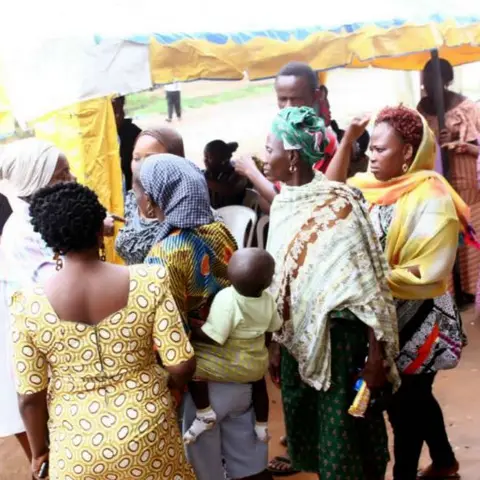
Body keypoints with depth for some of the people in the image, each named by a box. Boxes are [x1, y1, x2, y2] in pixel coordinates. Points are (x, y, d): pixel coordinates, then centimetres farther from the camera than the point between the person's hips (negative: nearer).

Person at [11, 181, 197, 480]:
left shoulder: (29, 306, -14)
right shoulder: (149, 282, -15)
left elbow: (30, 397, -7)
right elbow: (182, 365, -12)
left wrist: (40, 451, 9)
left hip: (77, 449, 0)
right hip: (146, 435, 0)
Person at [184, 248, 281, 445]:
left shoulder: (226, 299, -31)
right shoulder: (268, 299, -12)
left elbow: (212, 337, -31)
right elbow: (273, 328, 4)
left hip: (231, 364, -7)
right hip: (256, 362, 7)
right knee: (259, 384, 35)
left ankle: (205, 414, 0)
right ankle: (262, 426, 48)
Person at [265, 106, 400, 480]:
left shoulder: (339, 206, -16)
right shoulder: (282, 204, 4)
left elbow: (367, 286, -16)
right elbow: (278, 281, 9)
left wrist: (376, 357, -17)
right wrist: (276, 343, 12)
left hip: (339, 339, -6)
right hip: (298, 339, 7)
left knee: (345, 441, 5)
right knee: (308, 436, 17)